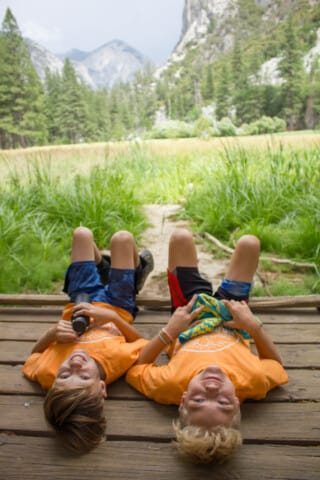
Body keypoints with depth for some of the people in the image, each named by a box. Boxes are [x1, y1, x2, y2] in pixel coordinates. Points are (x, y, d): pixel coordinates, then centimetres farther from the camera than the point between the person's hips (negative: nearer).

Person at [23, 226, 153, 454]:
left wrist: (52, 332, -36)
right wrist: (112, 317, -37)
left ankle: (104, 267, 47)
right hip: (117, 306, -2)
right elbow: (141, 341, -22)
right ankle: (137, 273, 44)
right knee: (122, 238, 8)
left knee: (82, 234, 12)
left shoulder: (46, 372, -39)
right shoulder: (118, 359, -45)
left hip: (80, 301, 2)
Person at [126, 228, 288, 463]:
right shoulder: (252, 381, -43)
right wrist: (254, 325, -28)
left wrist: (169, 331, -32)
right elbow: (275, 363, -18)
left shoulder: (168, 385, -45)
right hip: (233, 327, 0)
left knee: (181, 236, 8)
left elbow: (136, 367, -23)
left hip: (187, 322, 0)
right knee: (248, 242, 11)